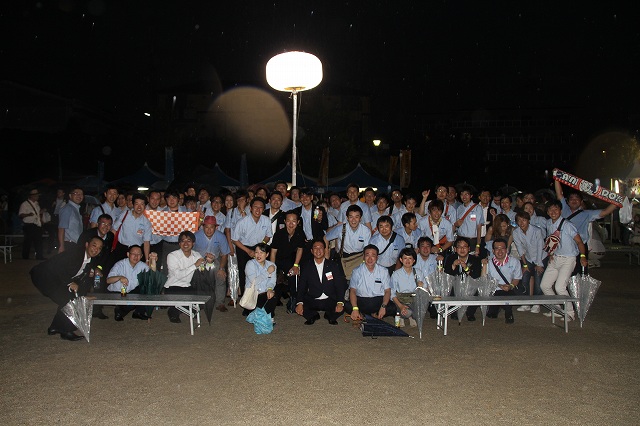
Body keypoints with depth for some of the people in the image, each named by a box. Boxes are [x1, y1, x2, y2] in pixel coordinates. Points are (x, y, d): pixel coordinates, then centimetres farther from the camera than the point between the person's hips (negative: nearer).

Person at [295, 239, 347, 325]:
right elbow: (301, 286, 0)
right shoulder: (306, 267, 5)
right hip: (312, 301, 0)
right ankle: (313, 316, 9)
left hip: (330, 301, 0)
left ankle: (330, 316, 10)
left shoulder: (333, 265, 3)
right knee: (298, 308, -27)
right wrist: (299, 303, -18)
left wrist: (340, 303, -19)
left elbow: (340, 285, -2)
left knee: (341, 308, -29)